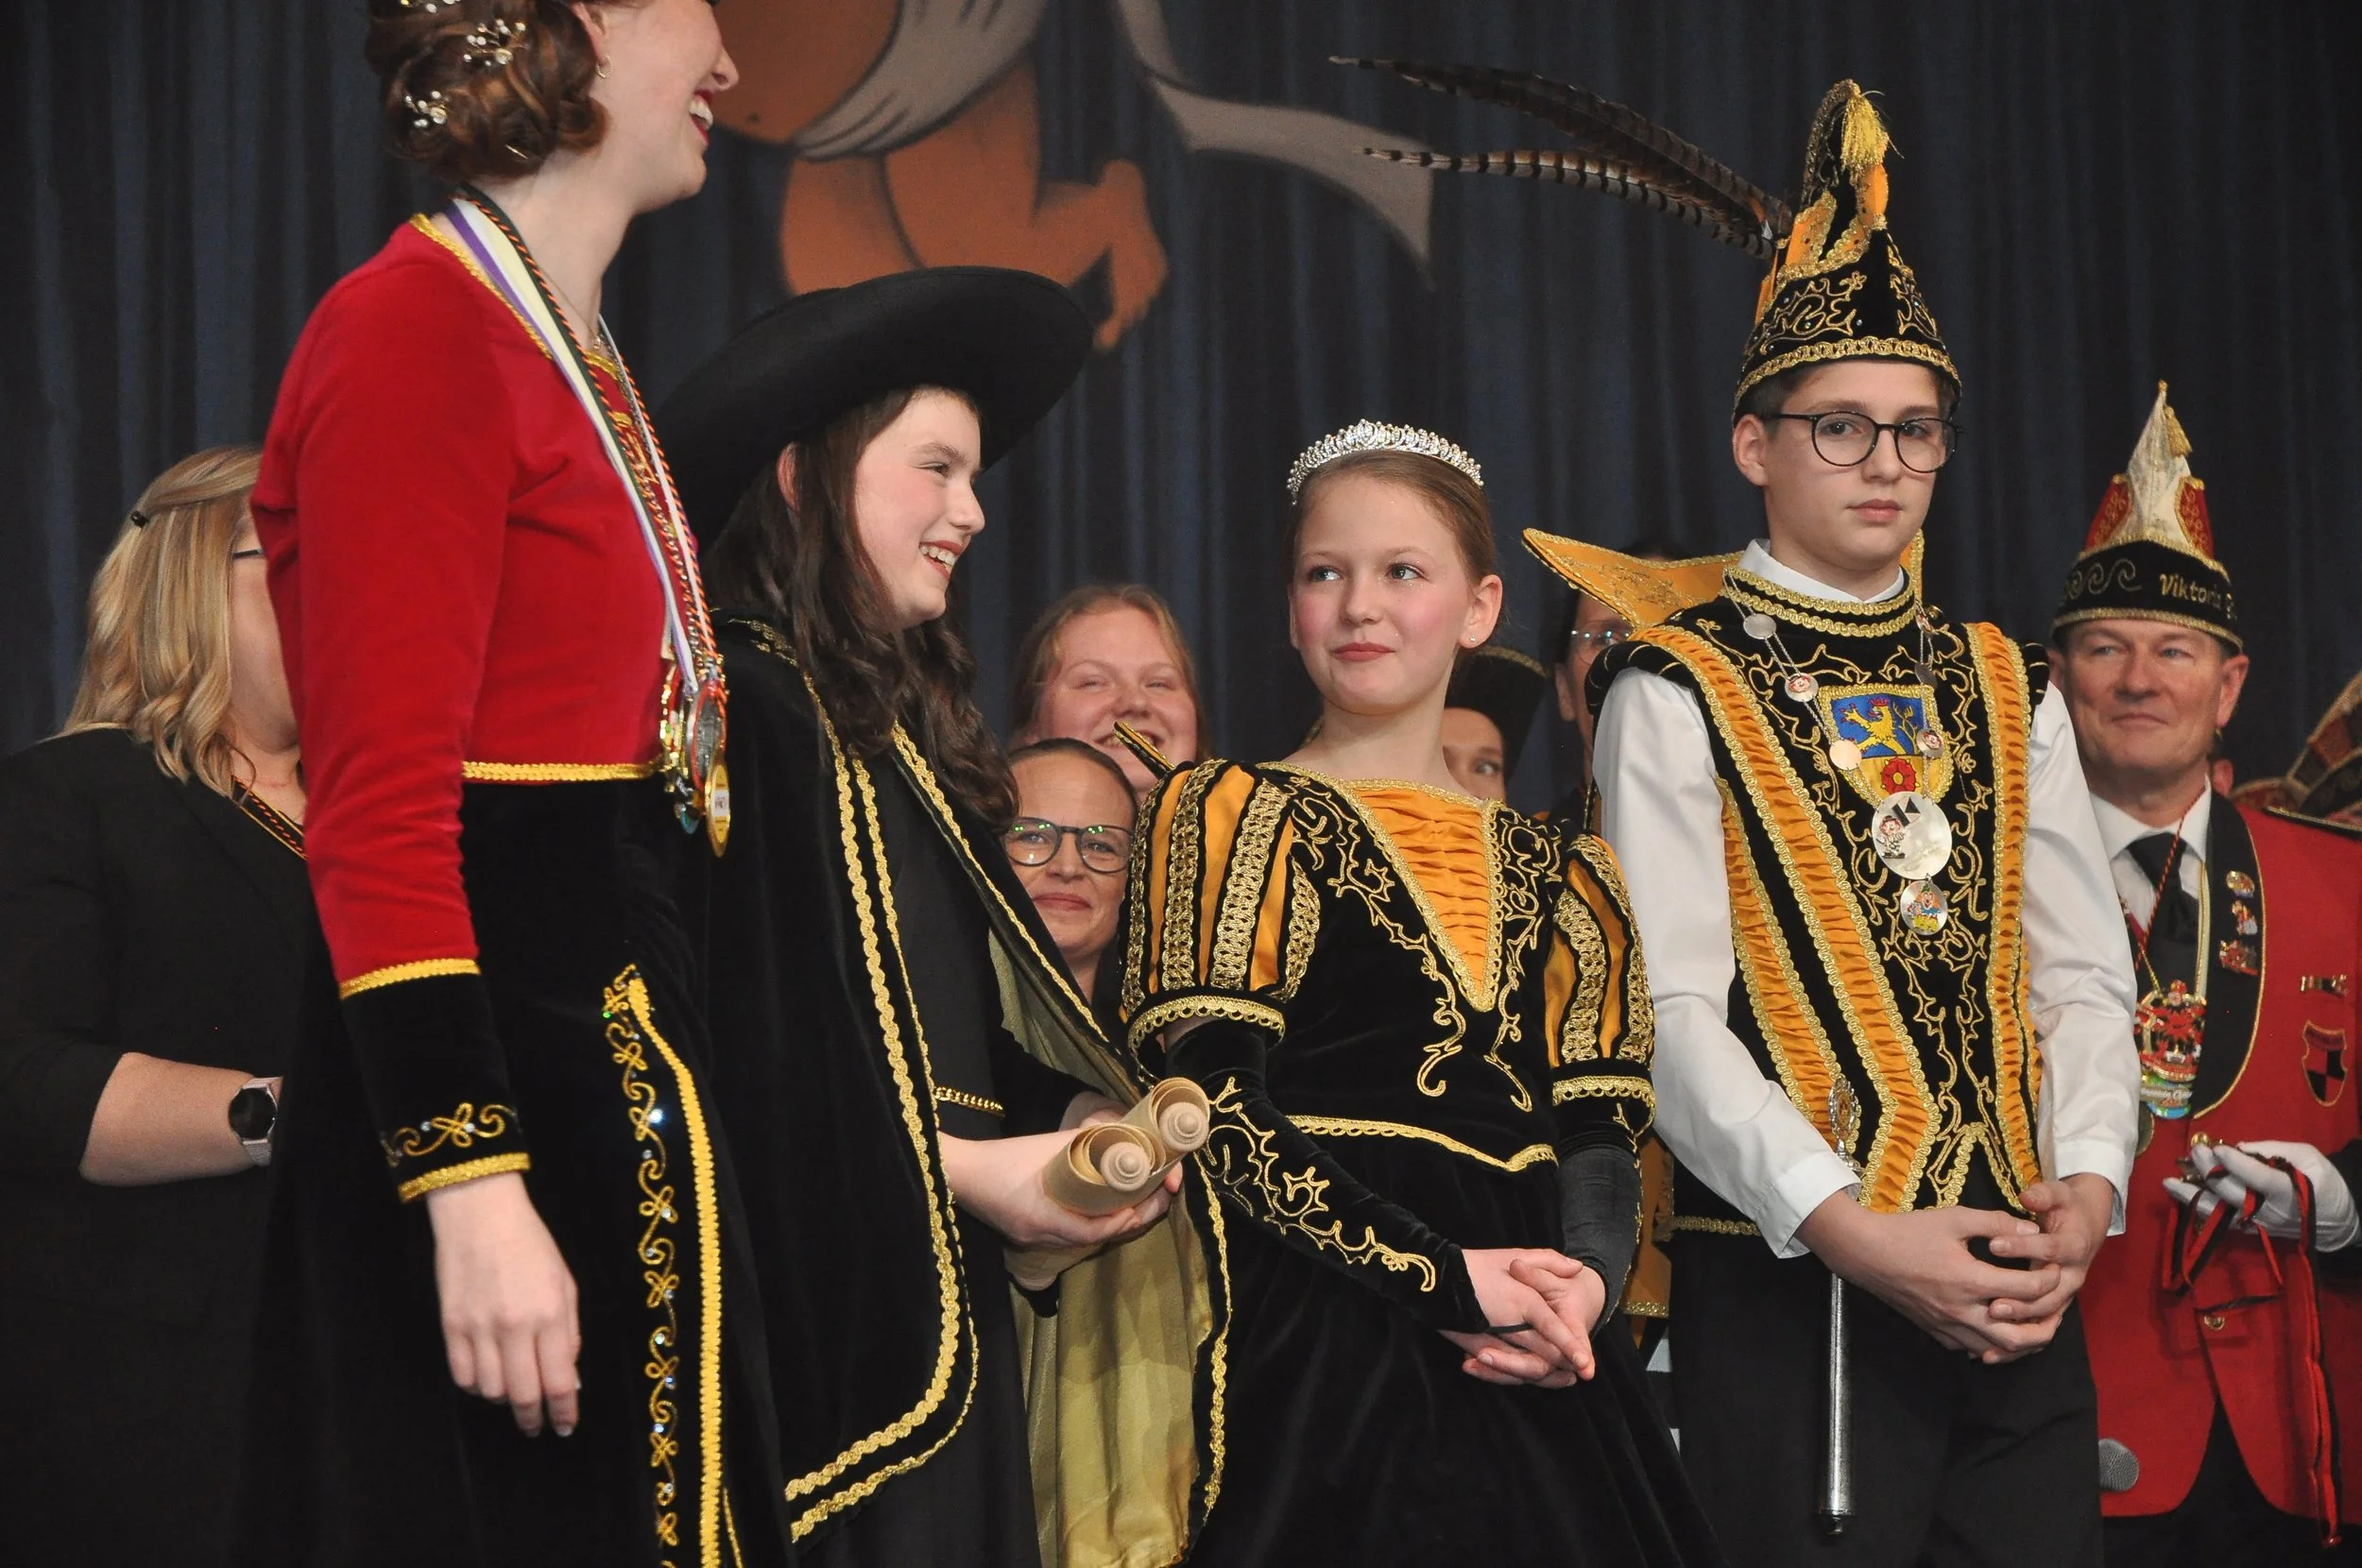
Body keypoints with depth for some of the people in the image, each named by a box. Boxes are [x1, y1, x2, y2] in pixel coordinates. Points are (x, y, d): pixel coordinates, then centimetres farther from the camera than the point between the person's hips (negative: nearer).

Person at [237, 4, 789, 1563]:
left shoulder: (580, 365, 17)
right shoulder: (418, 331, -12)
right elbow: (379, 810, -18)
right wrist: (471, 1189, -24)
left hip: (614, 1066, 9)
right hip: (494, 1081, -9)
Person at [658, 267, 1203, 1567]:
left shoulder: (903, 731, 19)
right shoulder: (741, 707, -10)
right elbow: (726, 1048, -18)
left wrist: (1081, 1127, 3)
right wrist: (965, 1171, -16)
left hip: (946, 1329, 9)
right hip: (822, 1322, -9)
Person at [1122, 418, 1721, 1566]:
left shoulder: (1557, 874, 17)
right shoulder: (1233, 813, 3)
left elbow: (1602, 1130, 11)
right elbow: (1218, 1110, -8)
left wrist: (1586, 1282, -11)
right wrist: (1450, 1278, -15)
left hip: (1530, 1387, 4)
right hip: (1317, 1364, -4)